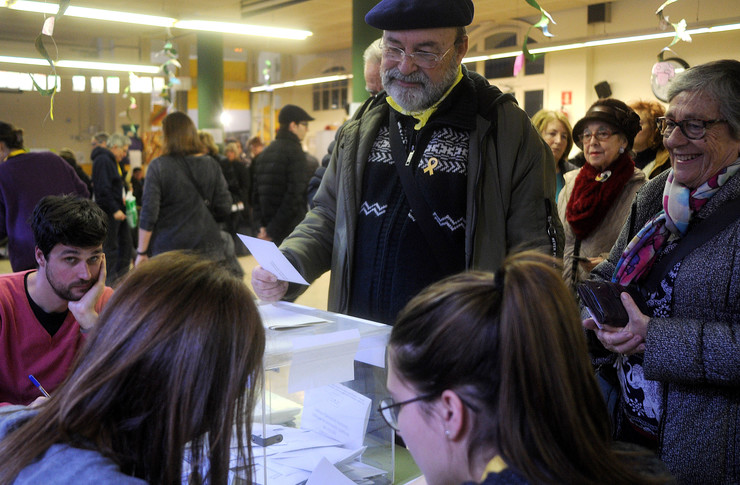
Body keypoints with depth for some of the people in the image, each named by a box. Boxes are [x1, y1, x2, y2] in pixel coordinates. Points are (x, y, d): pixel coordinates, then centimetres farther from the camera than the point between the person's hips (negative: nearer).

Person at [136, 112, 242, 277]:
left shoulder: (158, 166, -6)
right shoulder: (212, 165, 2)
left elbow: (148, 214, -7)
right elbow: (224, 209, 3)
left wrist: (142, 252, 0)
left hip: (168, 250, -3)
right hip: (208, 247, 3)